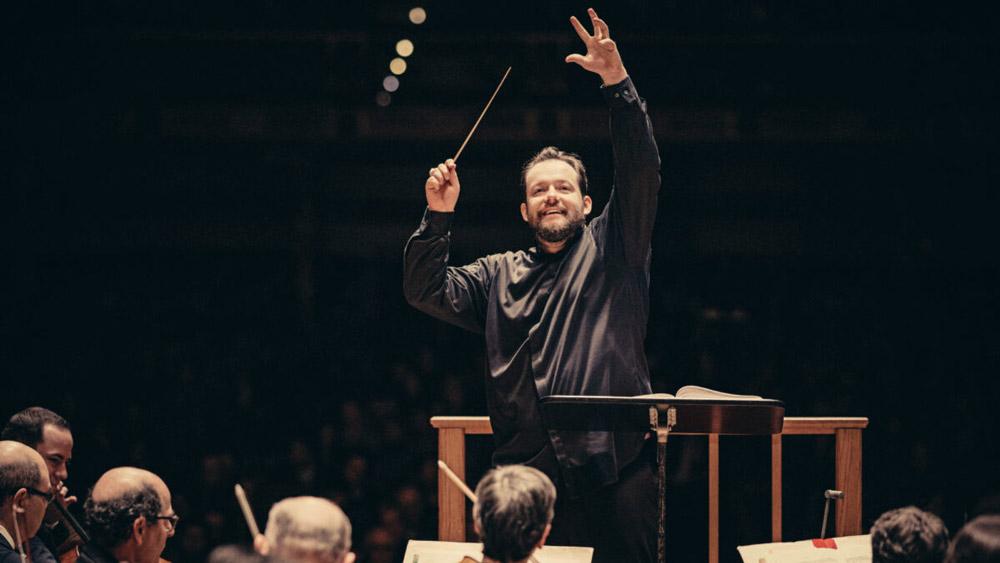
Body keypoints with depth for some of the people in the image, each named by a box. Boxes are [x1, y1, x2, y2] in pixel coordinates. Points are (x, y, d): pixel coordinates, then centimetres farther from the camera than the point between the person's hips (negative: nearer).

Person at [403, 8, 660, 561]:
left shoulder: (610, 250, 11)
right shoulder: (498, 276, 20)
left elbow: (641, 173, -2)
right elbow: (425, 291, 12)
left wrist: (617, 82, -13)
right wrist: (438, 217, -1)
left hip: (614, 470, -2)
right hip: (528, 472, 2)